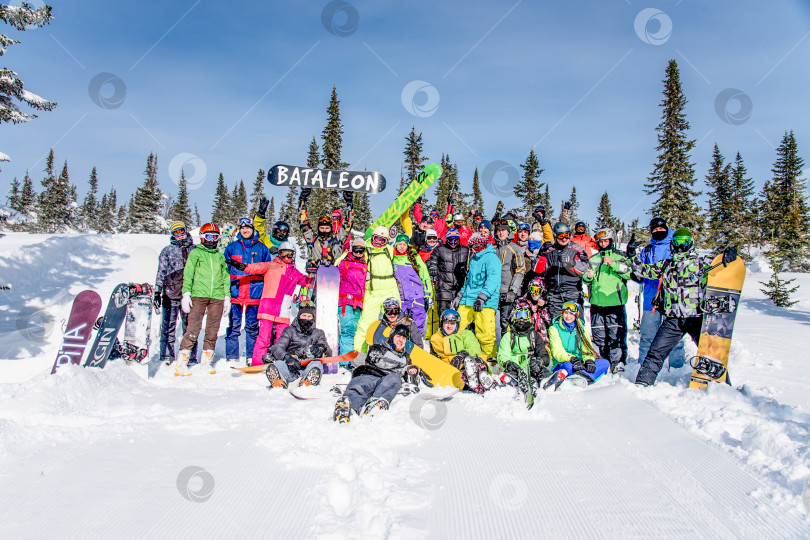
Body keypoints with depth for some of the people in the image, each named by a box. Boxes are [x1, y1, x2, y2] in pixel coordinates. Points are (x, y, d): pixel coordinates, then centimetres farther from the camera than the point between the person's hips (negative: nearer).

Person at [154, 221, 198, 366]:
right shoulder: (167, 251, 9)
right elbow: (161, 272, 5)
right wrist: (157, 292, -3)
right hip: (170, 294, -1)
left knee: (190, 326, 1)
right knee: (169, 326, 0)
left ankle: (191, 357, 8)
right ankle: (167, 356, 10)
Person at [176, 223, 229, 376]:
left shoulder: (220, 256, 20)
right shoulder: (195, 253, 10)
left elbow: (225, 277, 22)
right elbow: (188, 274, 5)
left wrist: (227, 296, 15)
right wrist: (186, 293, -5)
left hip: (217, 297, 4)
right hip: (198, 295, -3)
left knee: (212, 330, 2)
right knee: (193, 328, -12)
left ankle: (207, 360, 12)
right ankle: (181, 363, -8)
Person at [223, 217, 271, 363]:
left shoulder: (261, 248, 11)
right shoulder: (232, 247, 11)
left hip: (255, 293, 0)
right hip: (234, 293, 0)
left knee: (252, 326, 5)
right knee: (234, 325, -1)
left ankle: (252, 356, 12)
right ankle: (232, 357, 6)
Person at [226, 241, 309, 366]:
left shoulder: (295, 273, 22)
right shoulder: (271, 266, 10)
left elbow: (307, 281, 32)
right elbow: (256, 267, -3)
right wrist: (241, 266, -18)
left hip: (283, 312, 4)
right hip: (267, 308, -4)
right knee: (264, 338, -8)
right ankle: (257, 363, -3)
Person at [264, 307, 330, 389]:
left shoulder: (318, 333, 24)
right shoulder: (290, 331, 20)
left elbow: (328, 353, 11)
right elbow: (277, 348, 3)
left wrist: (322, 347, -16)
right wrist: (287, 357, -22)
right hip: (290, 368, 0)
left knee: (317, 364, -34)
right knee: (278, 363, -33)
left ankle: (306, 385, -64)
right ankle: (279, 385, -63)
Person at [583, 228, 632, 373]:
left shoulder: (619, 257, 6)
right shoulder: (593, 259, 17)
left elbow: (628, 273, -9)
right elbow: (585, 279, 21)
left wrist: (612, 264, -21)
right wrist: (588, 276, -2)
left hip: (615, 302, -4)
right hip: (597, 302, 4)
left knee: (616, 333, -8)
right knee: (598, 334, 7)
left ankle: (618, 362, 0)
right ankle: (603, 361, 18)